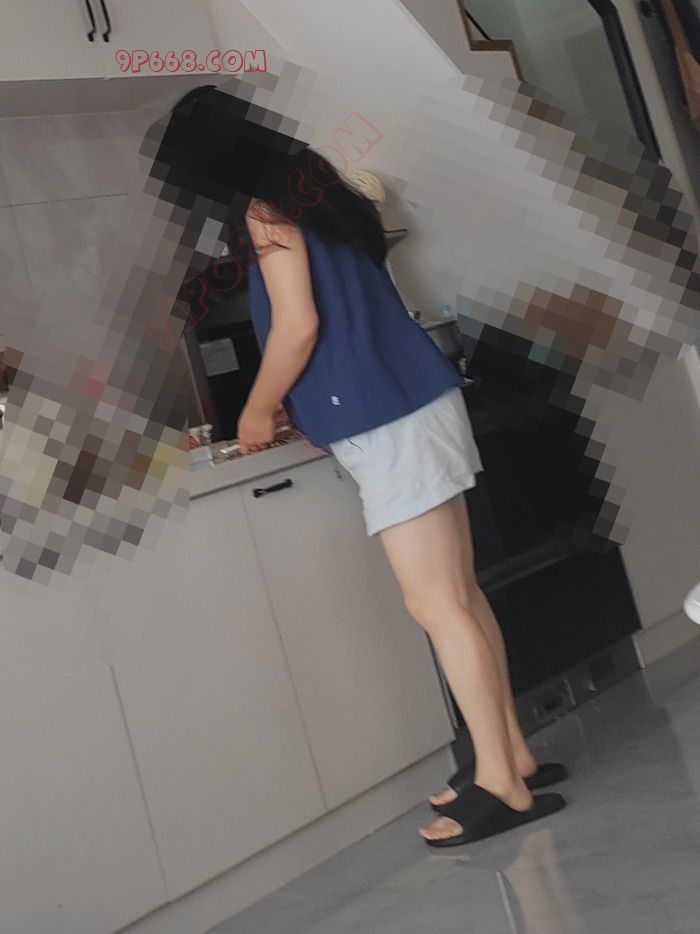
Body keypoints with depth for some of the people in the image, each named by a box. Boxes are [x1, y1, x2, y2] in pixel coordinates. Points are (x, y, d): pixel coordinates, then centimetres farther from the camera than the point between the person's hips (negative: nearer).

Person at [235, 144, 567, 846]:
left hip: (387, 425, -9)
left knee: (436, 606, -5)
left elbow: (298, 326, -13)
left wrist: (256, 412, 1)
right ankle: (514, 756, 21)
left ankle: (502, 785, 5)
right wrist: (304, 413, 34)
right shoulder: (320, 210, 25)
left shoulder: (266, 211, 0)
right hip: (414, 407, 9)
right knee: (458, 594, 10)